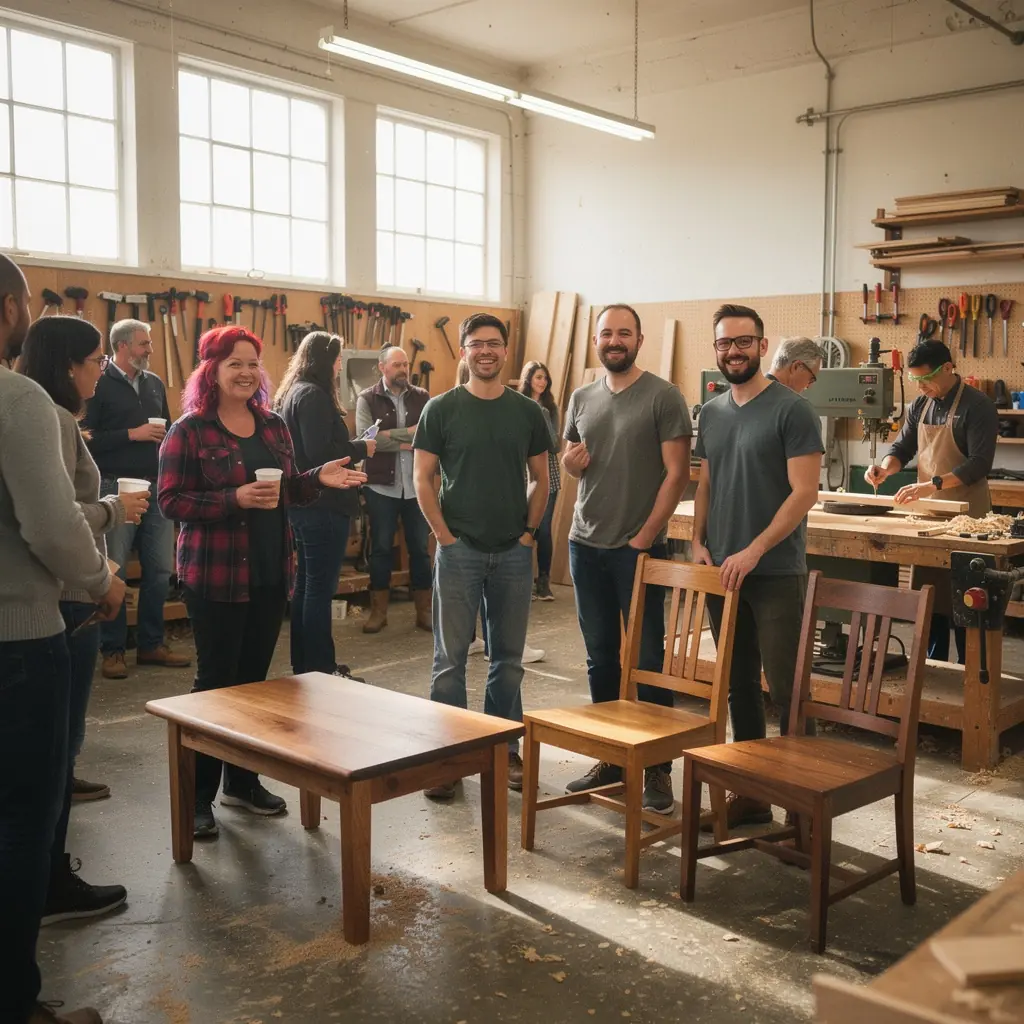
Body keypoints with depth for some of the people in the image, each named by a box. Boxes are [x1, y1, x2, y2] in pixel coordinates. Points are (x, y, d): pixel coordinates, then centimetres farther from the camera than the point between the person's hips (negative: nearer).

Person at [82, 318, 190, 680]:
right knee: (113, 571, 0)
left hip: (157, 487, 6)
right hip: (116, 488, -6)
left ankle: (151, 644, 19)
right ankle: (112, 650, 10)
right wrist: (133, 434, -16)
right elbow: (87, 438, -14)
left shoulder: (155, 384, 14)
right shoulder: (99, 385, -5)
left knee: (160, 568, 7)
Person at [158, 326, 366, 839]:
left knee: (255, 677, 13)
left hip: (271, 572, 6)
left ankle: (243, 779, 28)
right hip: (215, 575, -6)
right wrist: (235, 498, -25)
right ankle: (198, 795, 13)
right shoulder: (189, 431, -9)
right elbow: (170, 500, -14)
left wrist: (318, 478, -4)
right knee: (216, 681, 0)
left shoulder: (274, 425, 9)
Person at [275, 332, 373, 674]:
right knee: (321, 588, -3)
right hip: (323, 505, -10)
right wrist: (361, 448, -10)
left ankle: (303, 664, 26)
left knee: (306, 585, 16)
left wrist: (352, 447, 11)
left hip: (303, 502, 10)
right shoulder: (313, 395, -16)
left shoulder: (293, 392, 13)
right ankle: (319, 668, 5)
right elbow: (319, 453, -23)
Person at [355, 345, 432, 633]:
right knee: (381, 548, 7)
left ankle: (424, 611, 19)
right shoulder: (367, 399, -1)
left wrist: (391, 434, -16)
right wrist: (410, 436, -14)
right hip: (381, 487, -1)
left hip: (417, 486, 2)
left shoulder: (422, 397, 5)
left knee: (420, 548, 9)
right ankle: (379, 611, 18)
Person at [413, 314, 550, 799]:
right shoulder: (441, 409, -2)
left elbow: (540, 479, 10)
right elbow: (423, 478, -2)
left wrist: (529, 532, 0)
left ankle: (505, 749, 24)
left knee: (509, 657, 11)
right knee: (450, 658, 2)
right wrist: (445, 537, -8)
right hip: (459, 550, -2)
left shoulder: (527, 411, 5)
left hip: (514, 552, 3)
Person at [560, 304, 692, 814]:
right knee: (601, 656, 12)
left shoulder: (662, 396, -6)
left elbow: (676, 473, -10)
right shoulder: (581, 398, 11)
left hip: (638, 548, -5)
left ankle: (657, 767, 11)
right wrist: (570, 461, -3)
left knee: (647, 657, 1)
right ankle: (611, 757, 24)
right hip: (585, 544, 6)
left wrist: (644, 537, -14)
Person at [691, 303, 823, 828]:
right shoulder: (710, 413, 12)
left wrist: (754, 551, -18)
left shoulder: (791, 410, -8)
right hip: (722, 570, 6)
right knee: (739, 684, 13)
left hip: (776, 574, -6)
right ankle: (750, 792, 24)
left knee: (784, 687, -4)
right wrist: (699, 541, 2)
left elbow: (804, 492, -13)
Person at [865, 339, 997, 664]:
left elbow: (980, 463, -18)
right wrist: (885, 468, -8)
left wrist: (931, 484, -27)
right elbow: (902, 447, 14)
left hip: (965, 515, -6)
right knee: (929, 592, 10)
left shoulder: (977, 406, -11)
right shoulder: (920, 405, 9)